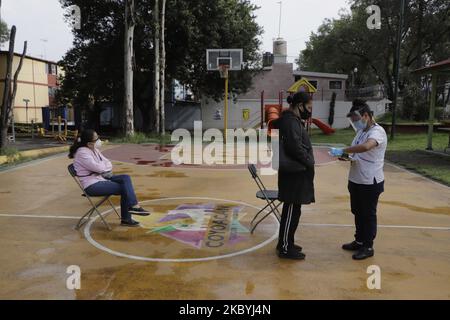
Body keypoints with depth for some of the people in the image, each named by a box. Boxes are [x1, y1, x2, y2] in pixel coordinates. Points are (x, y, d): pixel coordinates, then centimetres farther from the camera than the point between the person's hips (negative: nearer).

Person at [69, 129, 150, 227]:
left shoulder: (94, 150, 10)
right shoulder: (82, 153, -18)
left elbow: (108, 164, 9)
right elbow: (99, 168, -24)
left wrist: (103, 167, -13)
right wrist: (106, 165, -2)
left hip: (101, 178, 9)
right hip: (92, 185, -9)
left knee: (126, 178, -9)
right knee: (124, 188, -17)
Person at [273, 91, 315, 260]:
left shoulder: (293, 120, 16)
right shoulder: (291, 121, -17)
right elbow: (295, 148, -22)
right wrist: (309, 163, -11)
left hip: (297, 172, 11)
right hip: (294, 173, -11)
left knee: (292, 210, 17)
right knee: (291, 211, -2)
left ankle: (286, 243, 28)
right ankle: (285, 248, 8)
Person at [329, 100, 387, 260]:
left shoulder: (377, 131, -18)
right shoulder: (361, 132, 10)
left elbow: (366, 146, -39)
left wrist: (343, 150, -32)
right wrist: (347, 156, -3)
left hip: (370, 182, -9)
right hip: (356, 180, 9)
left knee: (368, 215, 5)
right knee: (357, 212, 18)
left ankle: (368, 247, 18)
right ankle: (359, 241, 34)